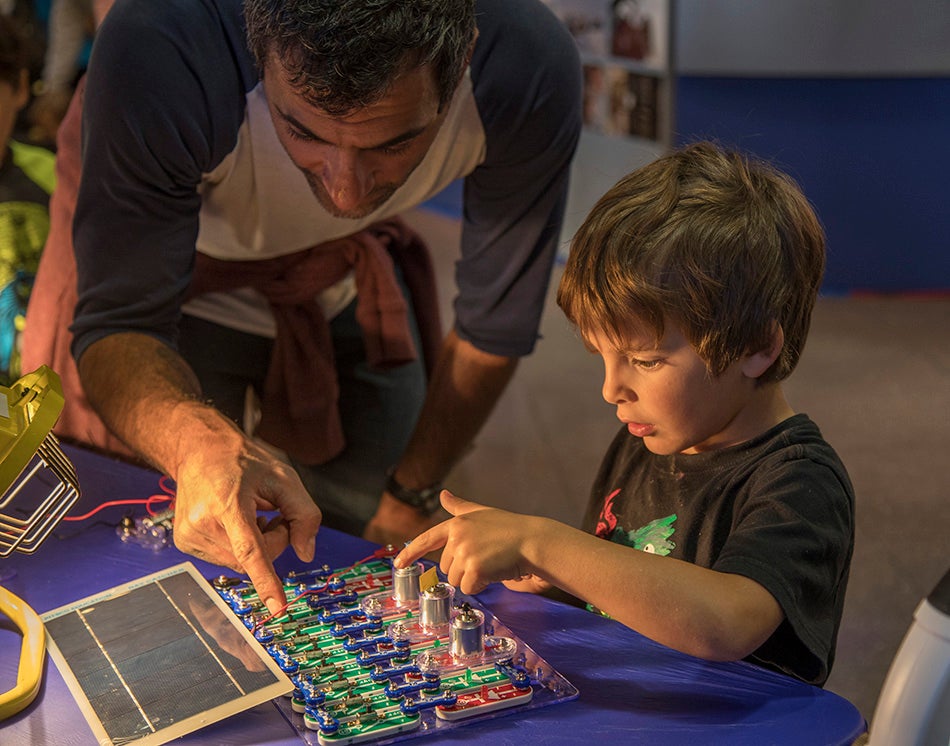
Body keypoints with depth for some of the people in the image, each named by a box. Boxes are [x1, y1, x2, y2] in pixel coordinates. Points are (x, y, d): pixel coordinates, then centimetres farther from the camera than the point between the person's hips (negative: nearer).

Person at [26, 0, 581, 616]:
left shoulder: (530, 70, -34)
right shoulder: (156, 51, -43)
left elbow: (494, 327, -18)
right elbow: (119, 327, -35)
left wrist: (411, 497, -7)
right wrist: (198, 440, -58)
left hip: (349, 286, 2)